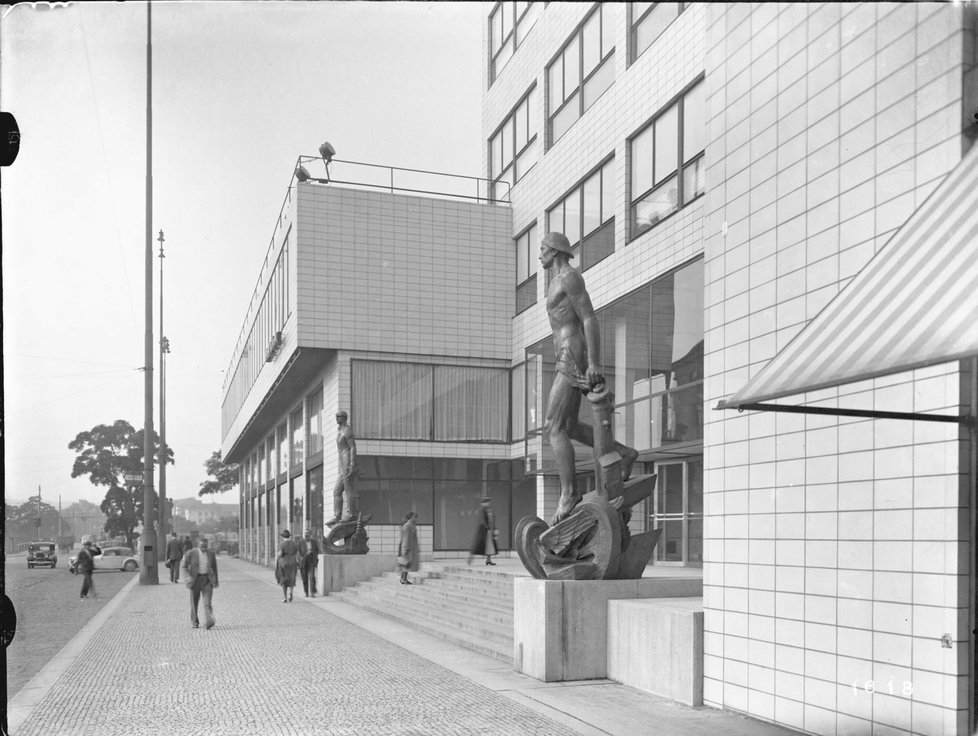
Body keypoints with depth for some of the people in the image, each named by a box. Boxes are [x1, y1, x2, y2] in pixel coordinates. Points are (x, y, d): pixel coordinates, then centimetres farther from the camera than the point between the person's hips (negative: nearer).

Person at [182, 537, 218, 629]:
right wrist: (189, 576, -12)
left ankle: (208, 622, -23)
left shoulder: (211, 554, 6)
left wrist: (216, 581, 12)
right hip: (195, 579, 0)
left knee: (208, 602, -13)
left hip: (207, 580, 0)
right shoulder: (191, 553, -2)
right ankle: (194, 622, 23)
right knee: (194, 602, 8)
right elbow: (184, 566, 1)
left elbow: (214, 568, 13)